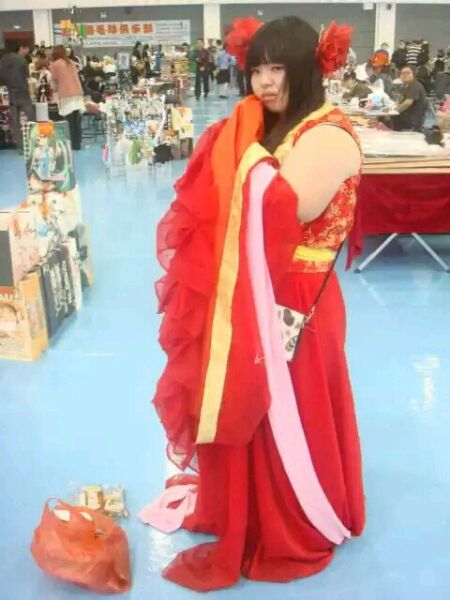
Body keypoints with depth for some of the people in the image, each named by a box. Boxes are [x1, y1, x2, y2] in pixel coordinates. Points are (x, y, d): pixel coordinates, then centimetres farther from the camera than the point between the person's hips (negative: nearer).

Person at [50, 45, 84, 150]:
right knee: (77, 122, 5)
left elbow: (54, 81, 11)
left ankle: (74, 145, -6)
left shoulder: (54, 64, 3)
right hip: (78, 93, 5)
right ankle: (77, 144, 7)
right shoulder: (71, 63, 17)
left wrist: (56, 89, 30)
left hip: (66, 95, -5)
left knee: (70, 123, -5)